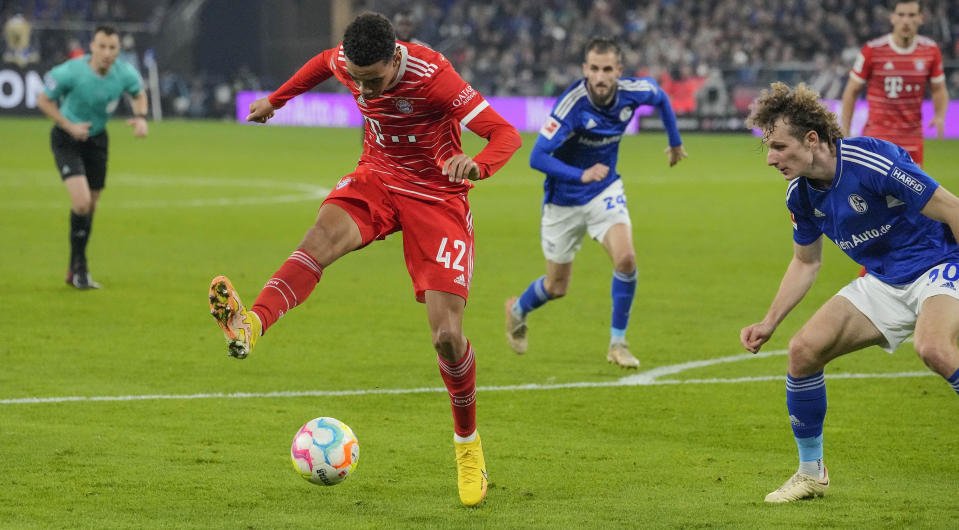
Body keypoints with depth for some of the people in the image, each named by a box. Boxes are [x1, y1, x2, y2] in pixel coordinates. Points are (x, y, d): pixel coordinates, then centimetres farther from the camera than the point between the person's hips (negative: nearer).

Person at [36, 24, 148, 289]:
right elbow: (43, 100, -12)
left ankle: (74, 271, 29)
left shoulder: (125, 74, -15)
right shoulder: (71, 72, -27)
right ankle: (79, 265, -2)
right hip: (66, 139, -5)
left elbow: (139, 94, 9)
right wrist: (70, 127, -20)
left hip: (96, 139, 5)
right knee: (81, 202, -21)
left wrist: (141, 117, -11)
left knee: (91, 206, 12)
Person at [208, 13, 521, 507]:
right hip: (376, 176, 3)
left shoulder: (432, 76, -27)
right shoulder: (345, 63, -10)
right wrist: (276, 99, 27)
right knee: (323, 233, -33)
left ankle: (467, 444, 15)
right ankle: (249, 326, -58)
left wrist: (476, 164, -48)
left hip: (437, 195, -3)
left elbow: (506, 134, -28)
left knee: (447, 335, -11)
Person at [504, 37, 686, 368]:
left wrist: (675, 142, 20)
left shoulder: (632, 92, -16)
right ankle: (518, 310, 45)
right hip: (564, 199, -3)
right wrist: (581, 175, -43)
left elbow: (661, 97, 10)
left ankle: (618, 342, -6)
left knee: (626, 258, -23)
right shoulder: (572, 104, -29)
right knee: (557, 287, 10)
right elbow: (537, 157, -31)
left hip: (605, 191, 3)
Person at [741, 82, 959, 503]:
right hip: (883, 283, 7)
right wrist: (770, 322, 9)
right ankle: (811, 472, 12)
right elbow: (806, 262, 16)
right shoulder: (801, 194, -2)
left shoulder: (874, 162, -26)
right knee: (804, 349, -6)